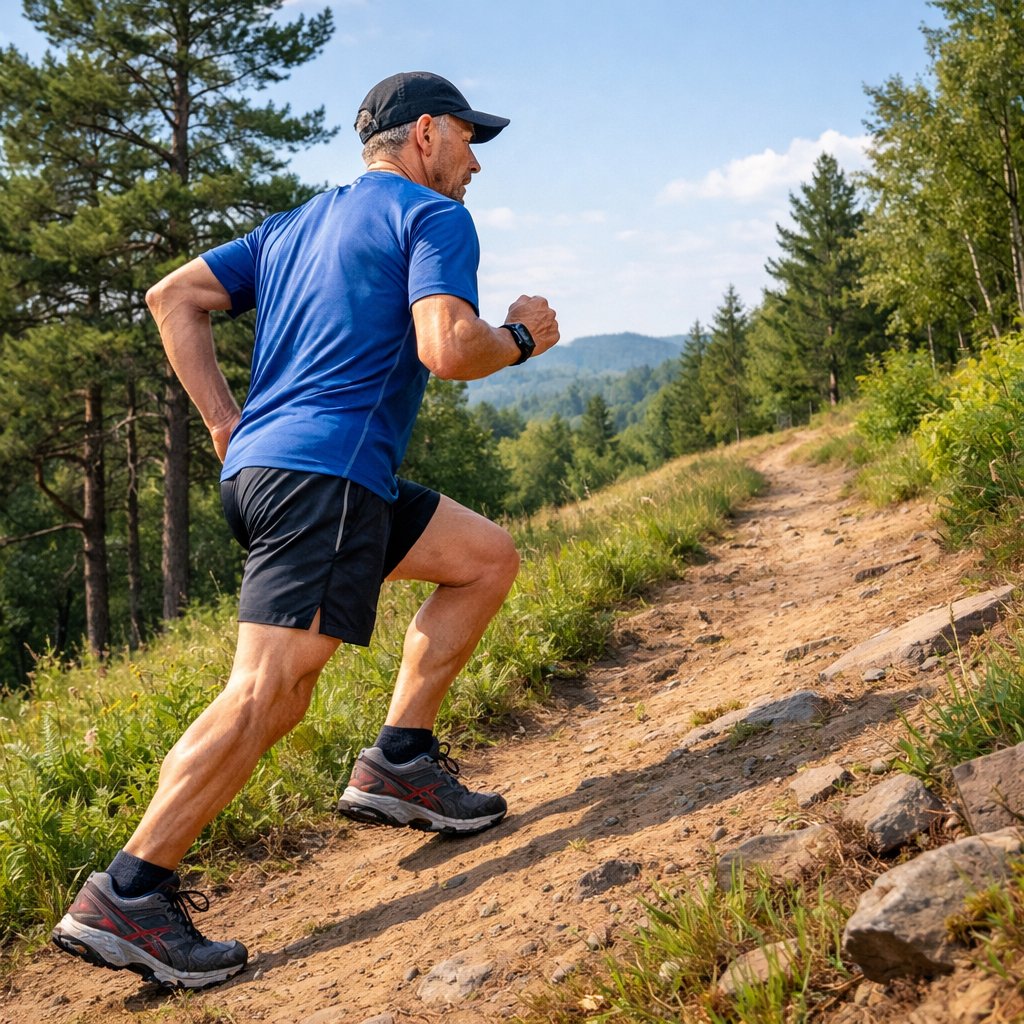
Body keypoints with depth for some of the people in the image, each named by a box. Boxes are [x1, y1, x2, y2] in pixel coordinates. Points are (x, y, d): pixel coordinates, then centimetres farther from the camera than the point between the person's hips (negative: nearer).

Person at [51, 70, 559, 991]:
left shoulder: (299, 223, 25)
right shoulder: (433, 217, 2)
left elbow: (173, 297, 20)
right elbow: (447, 350, -16)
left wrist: (226, 424, 16)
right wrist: (522, 337, 5)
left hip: (258, 464, 9)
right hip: (326, 473, -9)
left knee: (488, 556, 18)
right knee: (270, 689, -13)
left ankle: (398, 762, 14)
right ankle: (125, 898, -13)